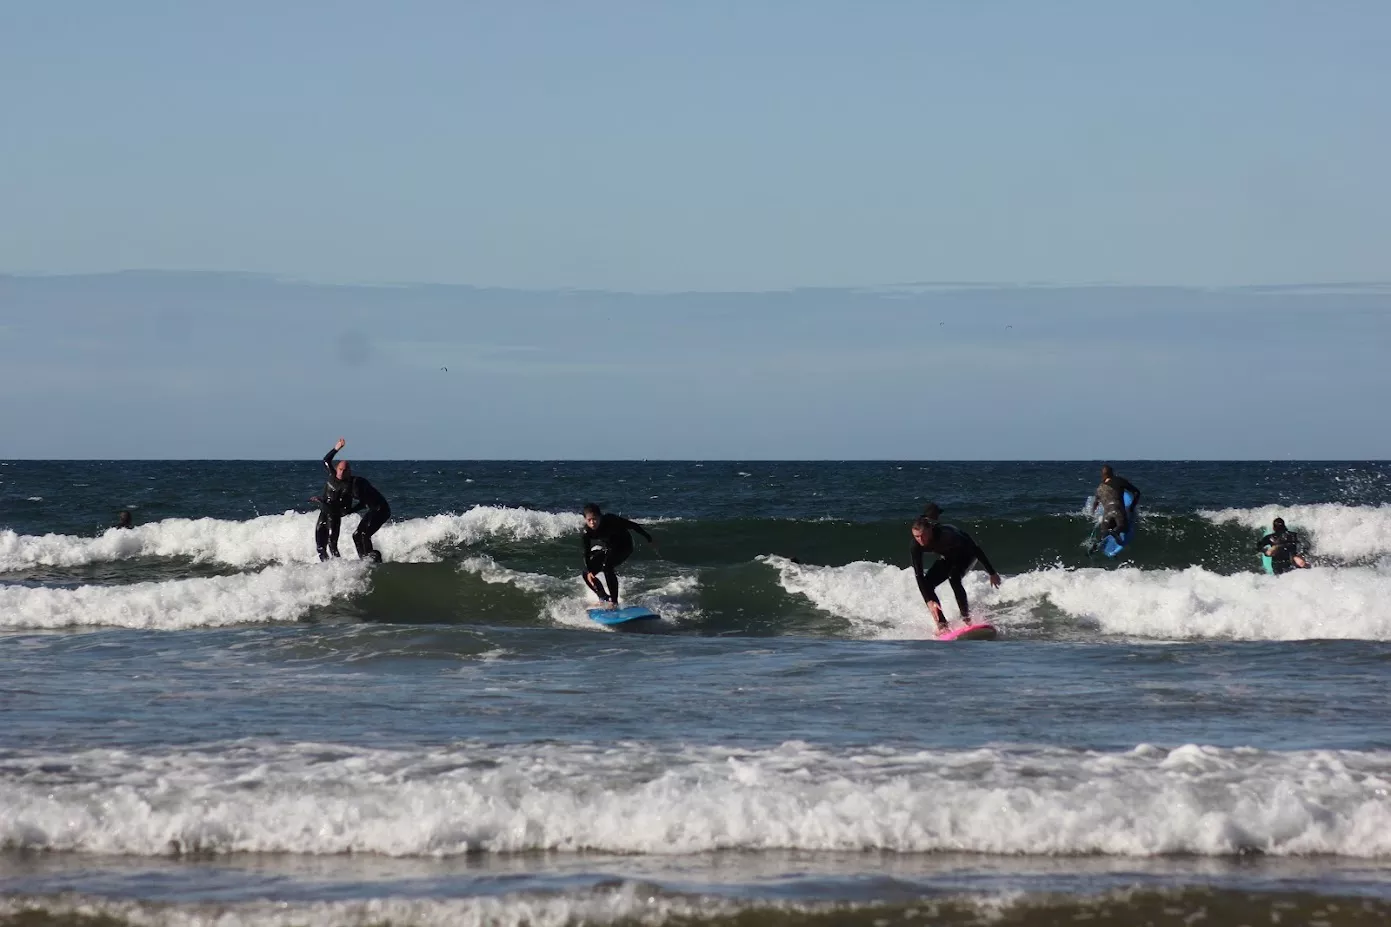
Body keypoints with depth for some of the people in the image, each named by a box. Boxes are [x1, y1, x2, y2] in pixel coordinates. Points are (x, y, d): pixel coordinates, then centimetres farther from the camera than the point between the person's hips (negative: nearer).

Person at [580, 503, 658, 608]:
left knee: (606, 566, -31)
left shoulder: (611, 520, -31)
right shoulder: (585, 533, -21)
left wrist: (650, 540, -15)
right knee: (587, 575, -6)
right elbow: (586, 555, -18)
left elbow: (633, 525, -20)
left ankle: (613, 602, -29)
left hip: (624, 547, -5)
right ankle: (605, 599, 8)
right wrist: (588, 572, -35)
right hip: (607, 549, 5)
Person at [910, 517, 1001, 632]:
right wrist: (929, 601, -36)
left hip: (966, 554, -5)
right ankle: (942, 624, -9)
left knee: (953, 577, -32)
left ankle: (966, 619, -27)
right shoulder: (915, 548, -26)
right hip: (947, 558, 5)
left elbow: (975, 548, -30)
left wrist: (992, 573, -25)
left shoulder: (947, 535, -39)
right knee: (926, 584, -14)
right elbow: (918, 576, -25)